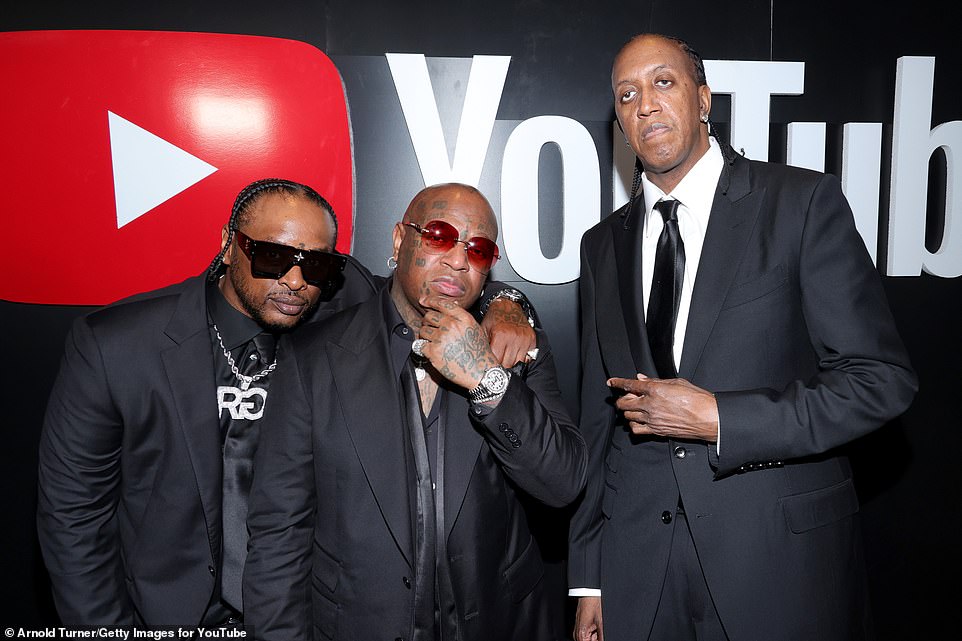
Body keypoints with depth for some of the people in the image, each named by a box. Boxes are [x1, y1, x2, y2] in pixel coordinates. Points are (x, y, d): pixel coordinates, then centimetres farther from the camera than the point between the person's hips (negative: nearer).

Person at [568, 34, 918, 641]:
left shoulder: (803, 202, -5)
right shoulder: (603, 245, 7)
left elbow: (882, 378, -9)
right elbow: (599, 417, 8)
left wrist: (717, 418, -17)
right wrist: (589, 580, 7)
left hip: (780, 553, -3)